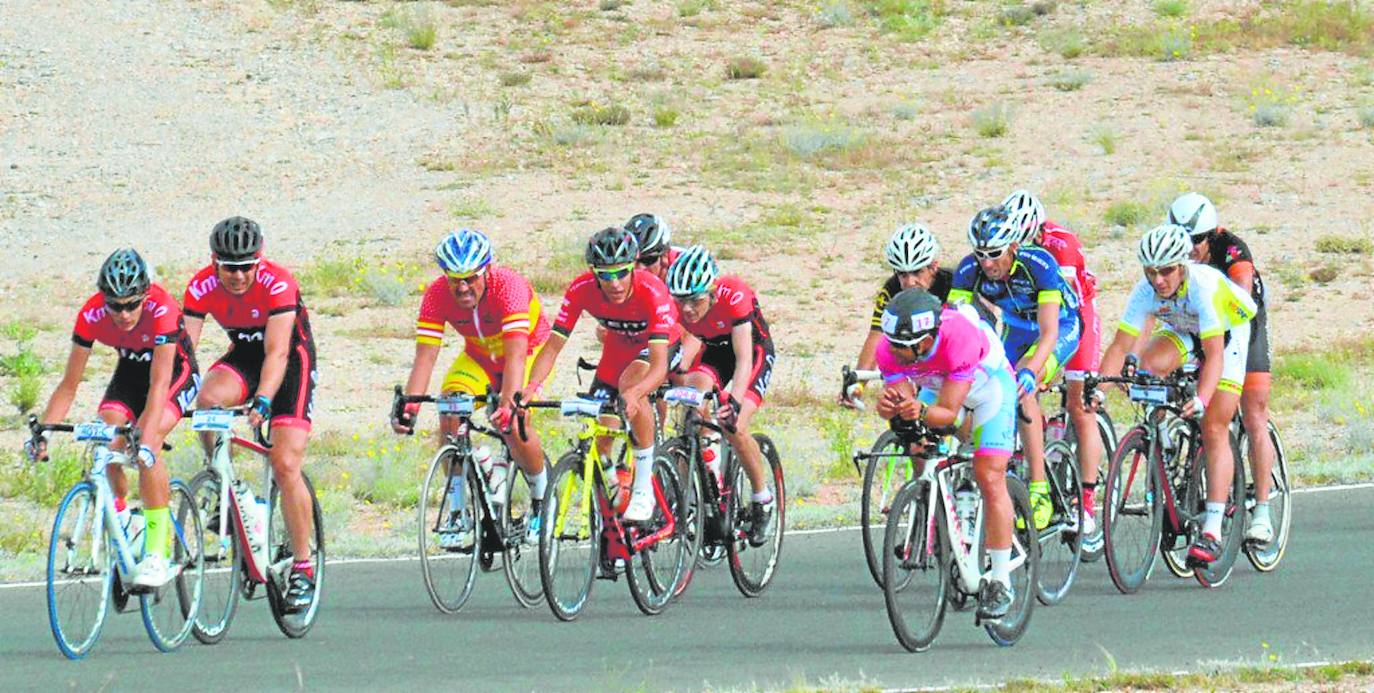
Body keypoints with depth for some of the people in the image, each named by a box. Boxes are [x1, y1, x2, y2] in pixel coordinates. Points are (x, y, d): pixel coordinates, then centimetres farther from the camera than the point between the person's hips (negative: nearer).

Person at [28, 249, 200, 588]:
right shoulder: (92, 315, -24)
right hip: (131, 370, 4)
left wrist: (146, 438, -54)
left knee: (147, 442, -30)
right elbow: (69, 384, -20)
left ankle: (158, 552, -27)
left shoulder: (161, 309, -36)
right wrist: (43, 431, -33)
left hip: (176, 372, -4)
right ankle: (118, 517, -1)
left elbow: (159, 384, -42)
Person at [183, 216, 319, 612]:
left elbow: (277, 352, -37)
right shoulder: (202, 287, -18)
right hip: (244, 354, 4)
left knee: (285, 465, -15)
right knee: (207, 399, -31)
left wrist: (262, 400, -52)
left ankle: (303, 569, -6)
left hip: (293, 358, -4)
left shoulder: (277, 283, -29)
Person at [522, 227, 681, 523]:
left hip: (663, 345, -4)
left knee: (631, 384, -36)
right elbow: (553, 344, -28)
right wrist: (532, 385, -46)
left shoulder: (652, 291, -38)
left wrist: (633, 393, -64)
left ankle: (644, 488, -26)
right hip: (618, 350, 4)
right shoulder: (582, 290, -28)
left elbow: (659, 365, -45)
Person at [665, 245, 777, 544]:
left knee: (733, 426, -22)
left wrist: (734, 401, -55)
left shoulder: (733, 297, -37)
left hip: (755, 350, -4)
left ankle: (762, 499, 0)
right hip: (712, 352, 4)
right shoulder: (675, 302, -25)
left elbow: (743, 359, -41)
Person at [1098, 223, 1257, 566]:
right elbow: (1120, 346, -26)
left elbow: (1214, 355, -43)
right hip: (1183, 332, 4)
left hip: (1227, 335, -4)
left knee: (1214, 430, -12)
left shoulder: (1204, 286, -38)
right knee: (1149, 365, -30)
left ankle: (1212, 530, -13)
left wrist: (1202, 399, -57)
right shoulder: (1146, 291, -26)